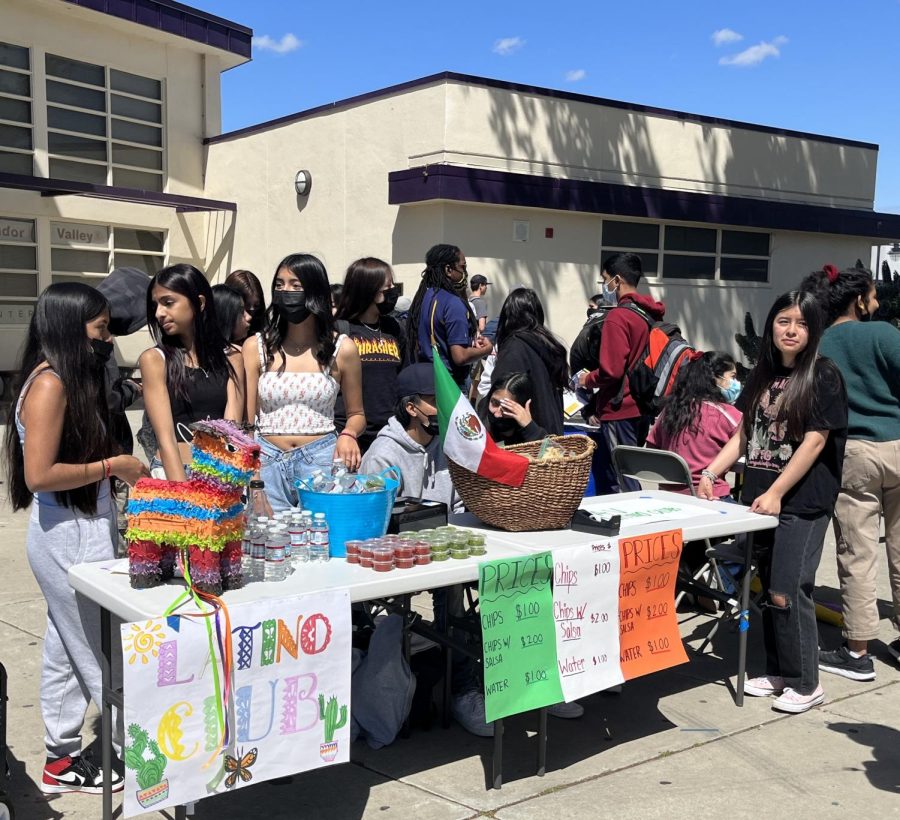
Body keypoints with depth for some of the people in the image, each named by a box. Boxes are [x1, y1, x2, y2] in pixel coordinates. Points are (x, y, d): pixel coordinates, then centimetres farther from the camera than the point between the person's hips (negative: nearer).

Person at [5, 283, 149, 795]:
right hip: (69, 537, -9)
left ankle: (62, 759, 28)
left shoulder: (71, 381, 10)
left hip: (84, 532, 9)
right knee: (103, 653, 2)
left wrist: (122, 472, -2)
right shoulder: (49, 385, -17)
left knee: (68, 649, 17)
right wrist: (112, 466, -15)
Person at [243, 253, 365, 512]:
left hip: (321, 460, -1)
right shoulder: (256, 347, 6)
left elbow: (356, 414, 14)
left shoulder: (341, 350, 4)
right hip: (267, 460, 1)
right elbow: (245, 420, 4)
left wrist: (348, 435, -9)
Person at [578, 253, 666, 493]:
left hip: (620, 412, -8)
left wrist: (587, 379, -1)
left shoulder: (618, 317, -15)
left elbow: (611, 371, -22)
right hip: (641, 410, 8)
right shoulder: (650, 315, 10)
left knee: (622, 485, -3)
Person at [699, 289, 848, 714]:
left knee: (788, 592, -7)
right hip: (760, 499, 6)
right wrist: (711, 473, 4)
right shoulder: (762, 374, 11)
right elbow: (743, 433, 15)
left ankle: (806, 683, 8)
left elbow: (815, 442, -13)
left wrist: (776, 493, -16)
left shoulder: (823, 376, -7)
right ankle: (777, 672, 25)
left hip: (802, 503, -6)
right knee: (768, 590, 12)